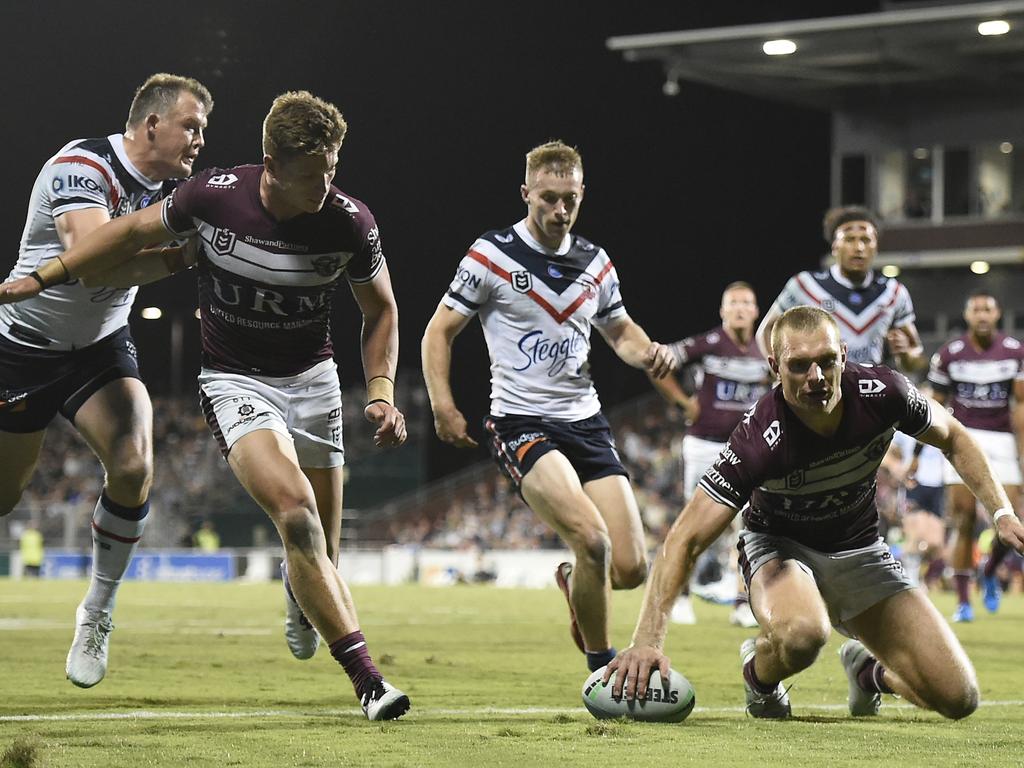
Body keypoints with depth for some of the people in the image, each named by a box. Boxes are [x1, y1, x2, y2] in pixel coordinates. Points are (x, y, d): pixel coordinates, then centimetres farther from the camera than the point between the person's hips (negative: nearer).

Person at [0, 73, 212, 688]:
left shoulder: (170, 189, -2)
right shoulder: (81, 166, -24)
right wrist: (174, 254, -34)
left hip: (103, 347, 5)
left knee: (133, 469, -19)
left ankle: (98, 613, -1)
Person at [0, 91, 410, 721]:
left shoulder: (351, 222, -14)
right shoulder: (214, 195, -17)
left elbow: (381, 309, 5)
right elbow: (136, 232, 3)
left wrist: (381, 391, -6)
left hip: (313, 381, 2)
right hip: (233, 380, -2)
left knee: (320, 555, 3)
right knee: (296, 512, -27)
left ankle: (299, 596, 45)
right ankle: (367, 680, -27)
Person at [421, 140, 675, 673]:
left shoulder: (595, 263, 11)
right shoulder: (491, 255, -3)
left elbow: (621, 331, 25)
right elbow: (439, 331, 2)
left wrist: (648, 353, 2)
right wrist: (442, 406, -11)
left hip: (586, 422, 5)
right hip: (521, 423, -5)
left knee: (630, 569, -5)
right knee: (592, 539, -26)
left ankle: (573, 583, 32)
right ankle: (602, 667, -7)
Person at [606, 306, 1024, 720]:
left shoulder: (881, 391, -21)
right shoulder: (759, 440, -32)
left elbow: (952, 437, 2)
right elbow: (686, 539, -30)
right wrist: (648, 640, -39)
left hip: (859, 550, 4)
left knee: (958, 698, -8)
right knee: (800, 634, -41)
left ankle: (867, 669, 25)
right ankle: (759, 675, -3)